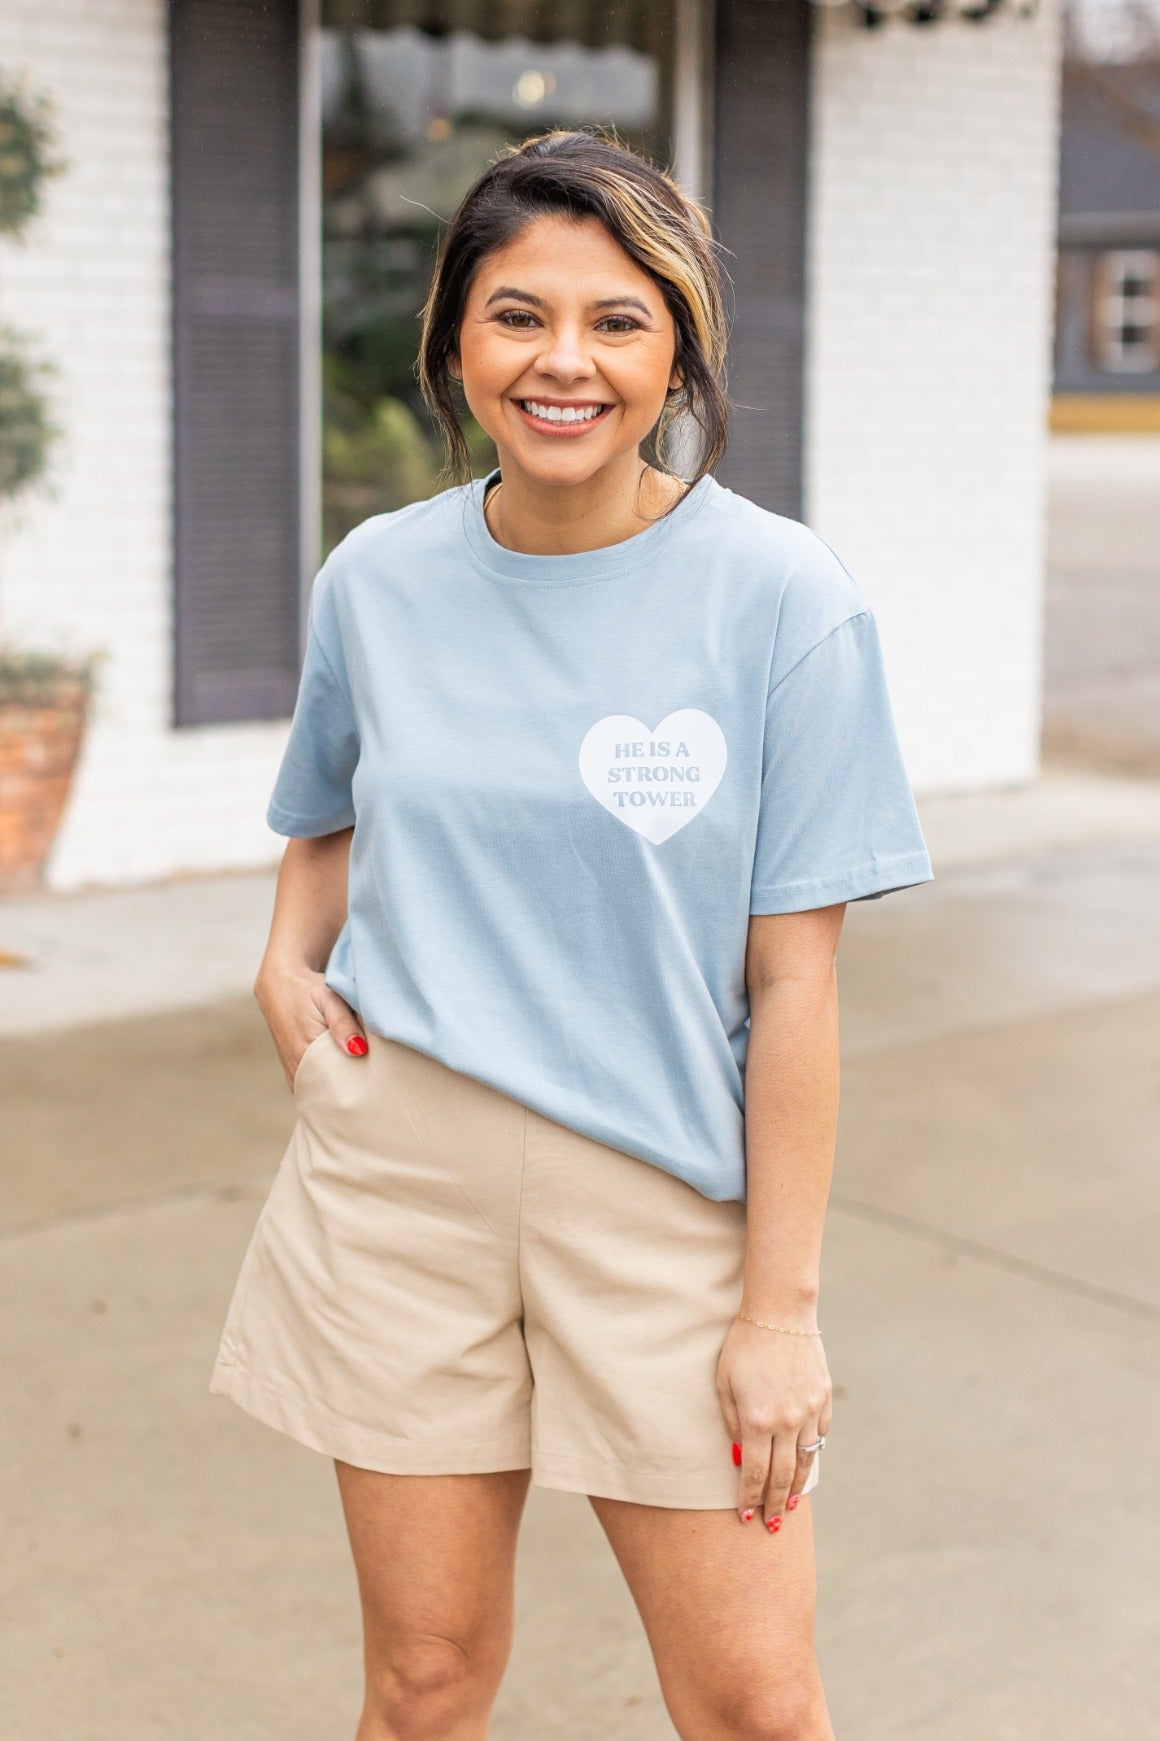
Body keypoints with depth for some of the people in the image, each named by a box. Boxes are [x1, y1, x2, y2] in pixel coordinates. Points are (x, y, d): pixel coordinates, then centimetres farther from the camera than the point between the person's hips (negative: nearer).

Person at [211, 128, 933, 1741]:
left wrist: (783, 1304, -8)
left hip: (669, 1190, -2)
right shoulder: (376, 578, 2)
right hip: (400, 1178, 2)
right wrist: (287, 956, 0)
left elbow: (793, 975, -8)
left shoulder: (783, 596, -9)